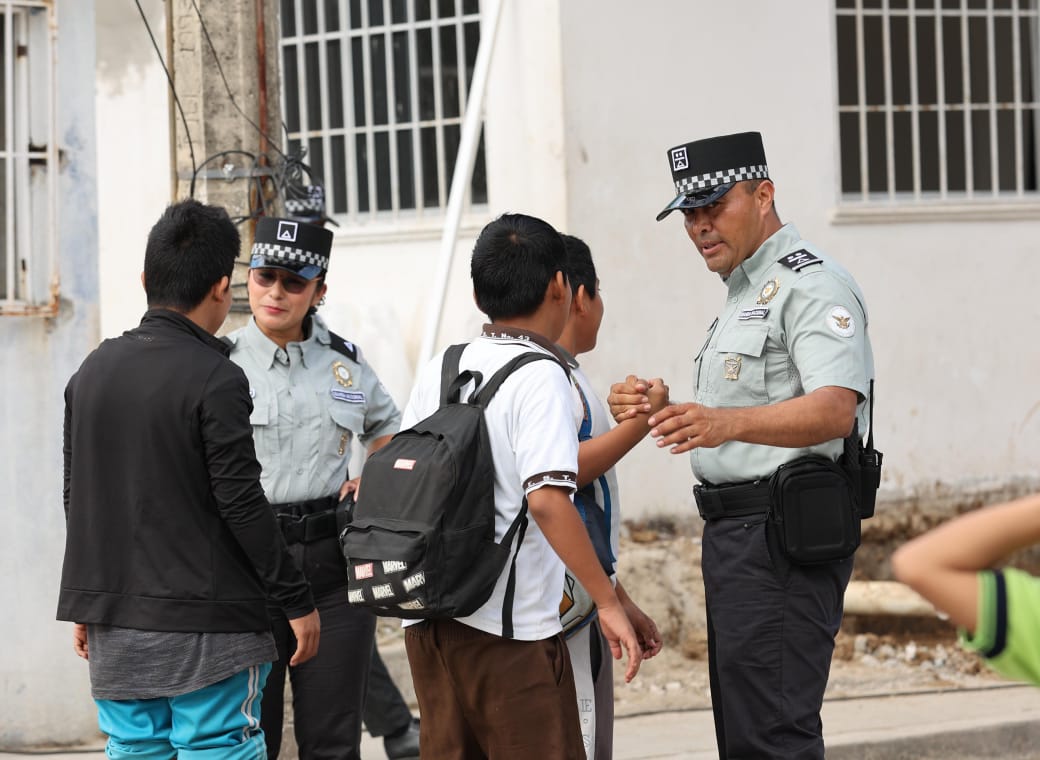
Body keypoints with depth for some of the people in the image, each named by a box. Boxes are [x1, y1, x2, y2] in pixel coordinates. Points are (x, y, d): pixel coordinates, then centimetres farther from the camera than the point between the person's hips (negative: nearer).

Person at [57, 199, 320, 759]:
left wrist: (87, 605, 21)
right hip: (206, 626, -6)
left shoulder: (93, 371, 8)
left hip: (114, 628, 6)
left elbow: (77, 498, 13)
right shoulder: (215, 381, -13)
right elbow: (242, 506, -14)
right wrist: (297, 601, -6)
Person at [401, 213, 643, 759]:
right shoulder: (541, 377, -11)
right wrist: (607, 601, -18)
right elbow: (547, 498, -21)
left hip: (427, 621, 7)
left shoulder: (438, 371, 9)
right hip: (510, 629, -7)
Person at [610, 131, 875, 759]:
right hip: (736, 535, 11)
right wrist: (659, 413, 9)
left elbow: (834, 411, -26)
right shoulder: (746, 294, 23)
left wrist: (725, 422, -40)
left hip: (782, 540, -11)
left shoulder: (810, 284, -11)